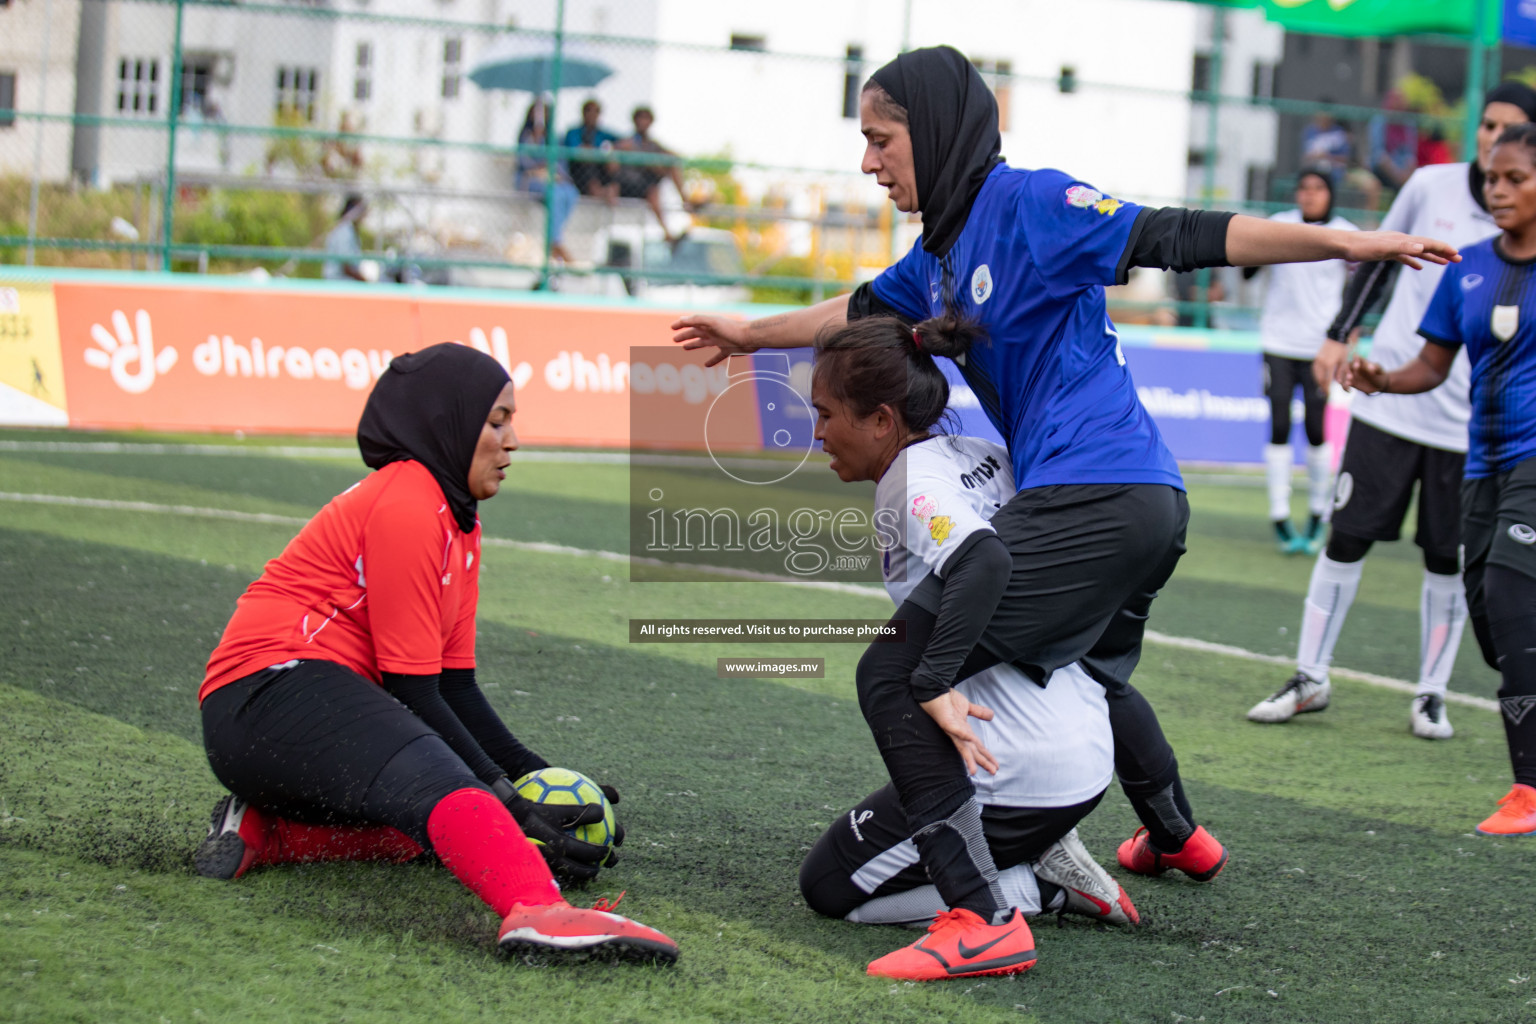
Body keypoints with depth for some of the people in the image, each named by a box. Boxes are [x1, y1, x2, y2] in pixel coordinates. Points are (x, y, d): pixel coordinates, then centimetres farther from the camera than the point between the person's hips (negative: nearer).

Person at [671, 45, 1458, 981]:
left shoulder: (1028, 204, -10)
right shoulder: (945, 247, 17)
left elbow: (1178, 239, -15)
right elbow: (862, 310, 36)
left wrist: (1348, 242, -21)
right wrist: (752, 335, 49)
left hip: (1095, 498, -10)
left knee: (895, 674, -14)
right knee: (1092, 670, 37)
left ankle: (980, 918, -21)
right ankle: (1175, 836, 62)